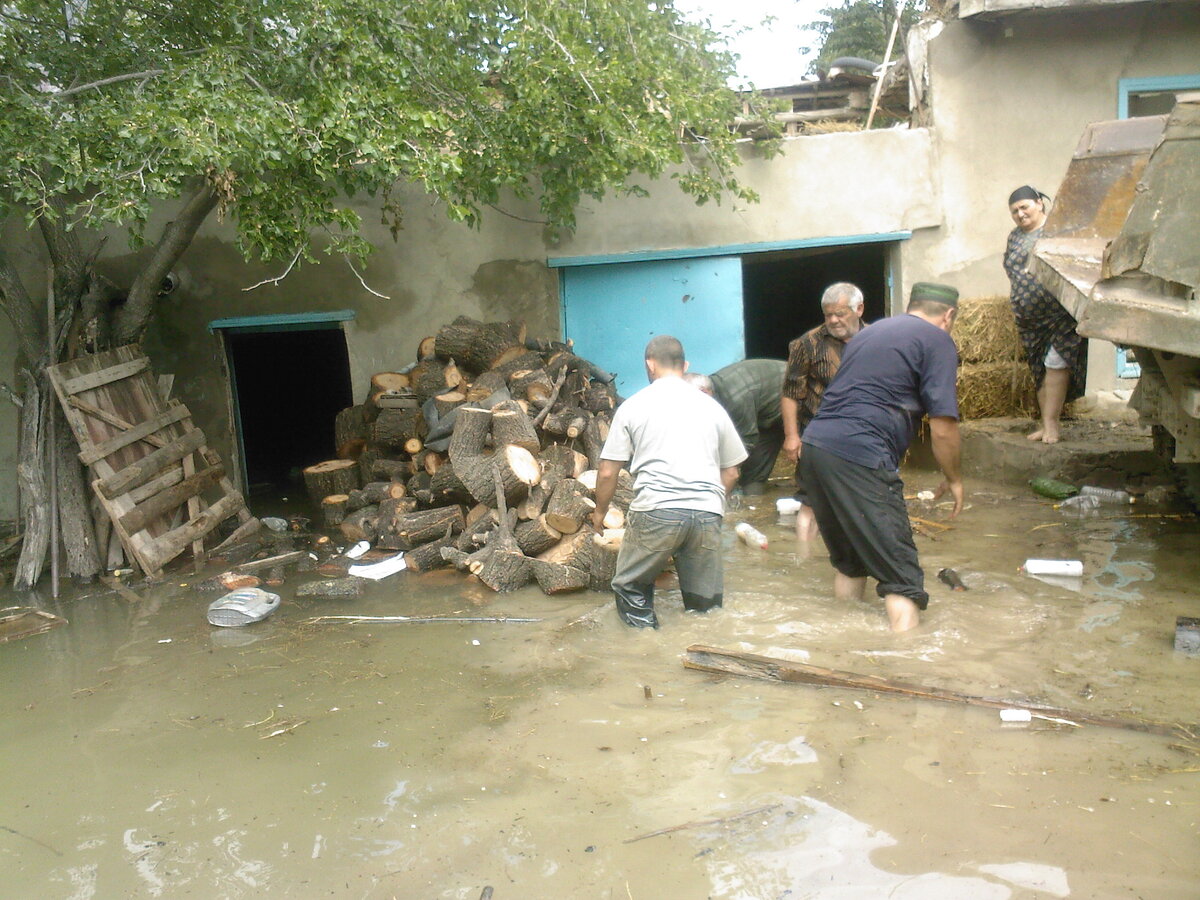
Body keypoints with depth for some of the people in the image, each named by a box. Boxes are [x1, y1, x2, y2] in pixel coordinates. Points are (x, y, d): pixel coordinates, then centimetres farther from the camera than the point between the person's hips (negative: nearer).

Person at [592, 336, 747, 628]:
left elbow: (607, 472, 5)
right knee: (705, 602, 15)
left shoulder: (633, 406, 7)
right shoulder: (711, 406, 15)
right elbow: (731, 473, 18)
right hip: (707, 513, 3)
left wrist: (600, 511, 21)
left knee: (631, 586, 16)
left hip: (656, 511, -2)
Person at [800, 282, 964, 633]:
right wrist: (953, 479, 10)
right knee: (901, 573, -4)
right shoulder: (937, 341, 2)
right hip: (859, 457, -8)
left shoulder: (871, 331, 24)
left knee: (848, 559, 22)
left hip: (814, 445, 8)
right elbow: (942, 427, -4)